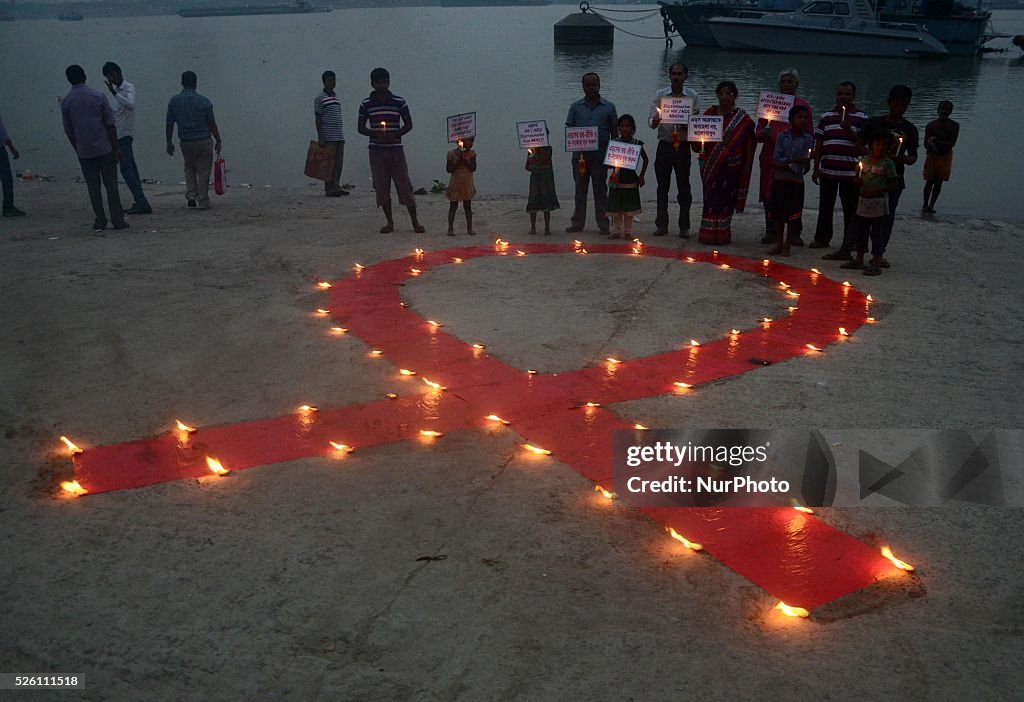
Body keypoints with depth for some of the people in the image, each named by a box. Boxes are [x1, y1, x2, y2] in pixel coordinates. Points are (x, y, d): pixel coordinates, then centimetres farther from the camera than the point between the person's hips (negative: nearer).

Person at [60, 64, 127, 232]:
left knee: (93, 188, 8)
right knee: (111, 185, 3)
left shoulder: (66, 102, 1)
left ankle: (100, 221, 8)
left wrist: (78, 150, 17)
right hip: (104, 149, -1)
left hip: (84, 152, 2)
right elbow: (110, 124, -4)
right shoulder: (98, 96, -4)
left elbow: (69, 131, 6)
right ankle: (117, 220, 2)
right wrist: (116, 148, 2)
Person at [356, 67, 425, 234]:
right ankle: (389, 222, 14)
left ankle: (415, 222, 4)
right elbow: (360, 127, 8)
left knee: (405, 185, -3)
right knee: (381, 187, 3)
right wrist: (375, 134, -12)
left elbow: (408, 125, 5)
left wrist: (395, 135, -13)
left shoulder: (399, 102, -1)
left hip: (396, 148, -1)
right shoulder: (366, 104, 2)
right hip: (376, 150, 1)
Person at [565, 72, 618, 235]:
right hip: (580, 153, 2)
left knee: (600, 189, 4)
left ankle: (603, 224, 10)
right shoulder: (575, 107, 8)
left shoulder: (609, 107, 5)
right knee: (580, 189, 8)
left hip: (600, 154, -1)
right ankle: (577, 223, 15)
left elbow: (614, 132, 7)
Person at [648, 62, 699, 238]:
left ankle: (684, 227, 9)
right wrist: (655, 122, -25)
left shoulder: (693, 96, 3)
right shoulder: (660, 95, 5)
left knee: (684, 187, 3)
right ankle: (661, 225, 14)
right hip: (664, 146, 1)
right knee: (662, 187, 6)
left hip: (683, 146, -1)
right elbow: (651, 119, -2)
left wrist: (685, 124, -22)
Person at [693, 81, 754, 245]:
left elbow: (749, 143, 1)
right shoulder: (710, 112, 8)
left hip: (731, 165, -1)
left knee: (726, 198, 1)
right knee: (710, 196, 2)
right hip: (710, 164, 2)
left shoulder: (742, 118, 2)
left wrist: (747, 165, -4)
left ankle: (722, 233, 11)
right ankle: (708, 233, 9)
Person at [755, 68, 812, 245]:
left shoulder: (803, 105, 7)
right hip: (771, 157, 2)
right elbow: (758, 131, 12)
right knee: (769, 196, 2)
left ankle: (795, 233, 6)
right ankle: (771, 232, 11)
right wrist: (763, 134, -11)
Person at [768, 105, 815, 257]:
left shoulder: (808, 139, -1)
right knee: (778, 214, 8)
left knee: (793, 216, 4)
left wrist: (786, 161, -13)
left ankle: (787, 246, 12)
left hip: (796, 182, -1)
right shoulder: (782, 136, 1)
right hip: (780, 180, 1)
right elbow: (775, 161, -5)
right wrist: (791, 165, -16)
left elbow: (806, 161, -8)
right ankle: (779, 244, 19)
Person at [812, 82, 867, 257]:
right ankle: (822, 238, 25)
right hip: (827, 170, 3)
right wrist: (816, 168, 7)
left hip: (850, 172, -3)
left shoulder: (861, 118, 2)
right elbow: (819, 144, 11)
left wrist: (849, 131, -17)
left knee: (850, 211, 0)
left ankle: (847, 248, 3)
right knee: (825, 208, 12)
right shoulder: (826, 117, 11)